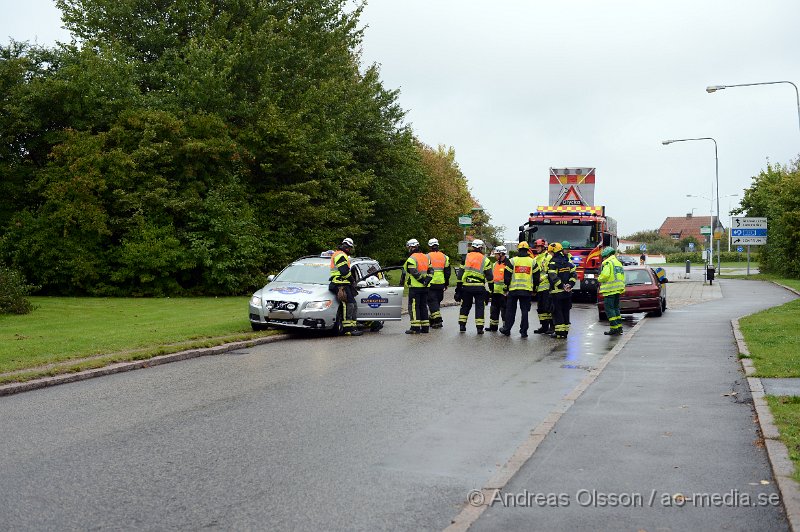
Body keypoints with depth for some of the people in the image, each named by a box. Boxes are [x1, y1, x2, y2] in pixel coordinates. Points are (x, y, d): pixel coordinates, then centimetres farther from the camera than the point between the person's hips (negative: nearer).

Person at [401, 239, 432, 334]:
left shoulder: (411, 259, -11)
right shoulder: (426, 257, 15)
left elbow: (414, 273, -17)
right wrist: (426, 280, 4)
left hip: (415, 287, -8)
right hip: (425, 287, 8)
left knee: (414, 307, -5)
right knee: (423, 306, 13)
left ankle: (415, 327, -8)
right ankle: (425, 326, 14)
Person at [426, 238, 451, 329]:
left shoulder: (428, 257, -6)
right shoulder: (444, 257, 10)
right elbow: (447, 272, 12)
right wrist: (446, 284, 19)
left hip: (431, 284, -5)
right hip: (441, 284, 5)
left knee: (432, 302, -3)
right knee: (437, 302, 15)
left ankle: (438, 320, -15)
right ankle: (432, 320, 21)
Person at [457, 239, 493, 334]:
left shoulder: (466, 257, 5)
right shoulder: (485, 260, -1)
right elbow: (489, 276, -1)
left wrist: (459, 285, 9)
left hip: (466, 286, 2)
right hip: (479, 287, -2)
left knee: (465, 306, 15)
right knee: (480, 307, 4)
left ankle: (462, 325, 15)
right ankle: (479, 327, -1)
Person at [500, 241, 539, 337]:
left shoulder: (512, 261, -1)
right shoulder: (532, 262, 4)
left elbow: (507, 276, -1)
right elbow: (536, 277, 8)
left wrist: (506, 286, 12)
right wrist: (534, 288, 19)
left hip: (513, 289, -1)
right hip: (527, 290, 1)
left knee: (510, 310, 9)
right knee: (525, 311, 4)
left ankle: (506, 329, 13)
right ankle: (523, 331, 3)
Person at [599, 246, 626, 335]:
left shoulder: (608, 263, -10)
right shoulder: (618, 263, 18)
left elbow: (605, 275, -20)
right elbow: (622, 277, 19)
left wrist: (599, 279, -2)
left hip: (610, 290, -9)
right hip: (618, 289, 9)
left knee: (609, 309, -5)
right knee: (616, 308, 17)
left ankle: (614, 329, -8)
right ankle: (619, 327, 19)